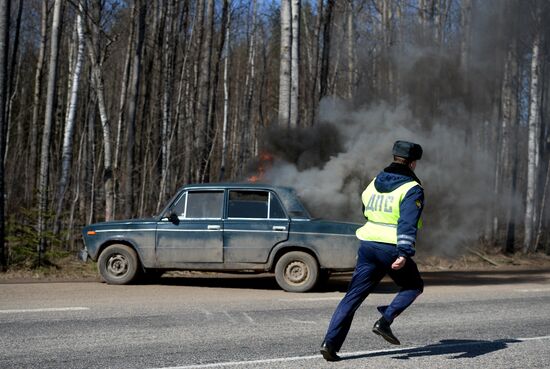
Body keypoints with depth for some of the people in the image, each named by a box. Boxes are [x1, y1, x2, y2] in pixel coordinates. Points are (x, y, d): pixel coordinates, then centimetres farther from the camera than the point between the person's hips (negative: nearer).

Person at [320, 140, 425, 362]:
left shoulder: (374, 183, 14)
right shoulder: (412, 189, -7)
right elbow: (408, 224, -19)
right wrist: (404, 253, -27)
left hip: (367, 245, 5)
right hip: (392, 250, -5)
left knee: (353, 296, 6)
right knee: (414, 286, 18)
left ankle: (331, 342, -3)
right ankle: (384, 322, -1)